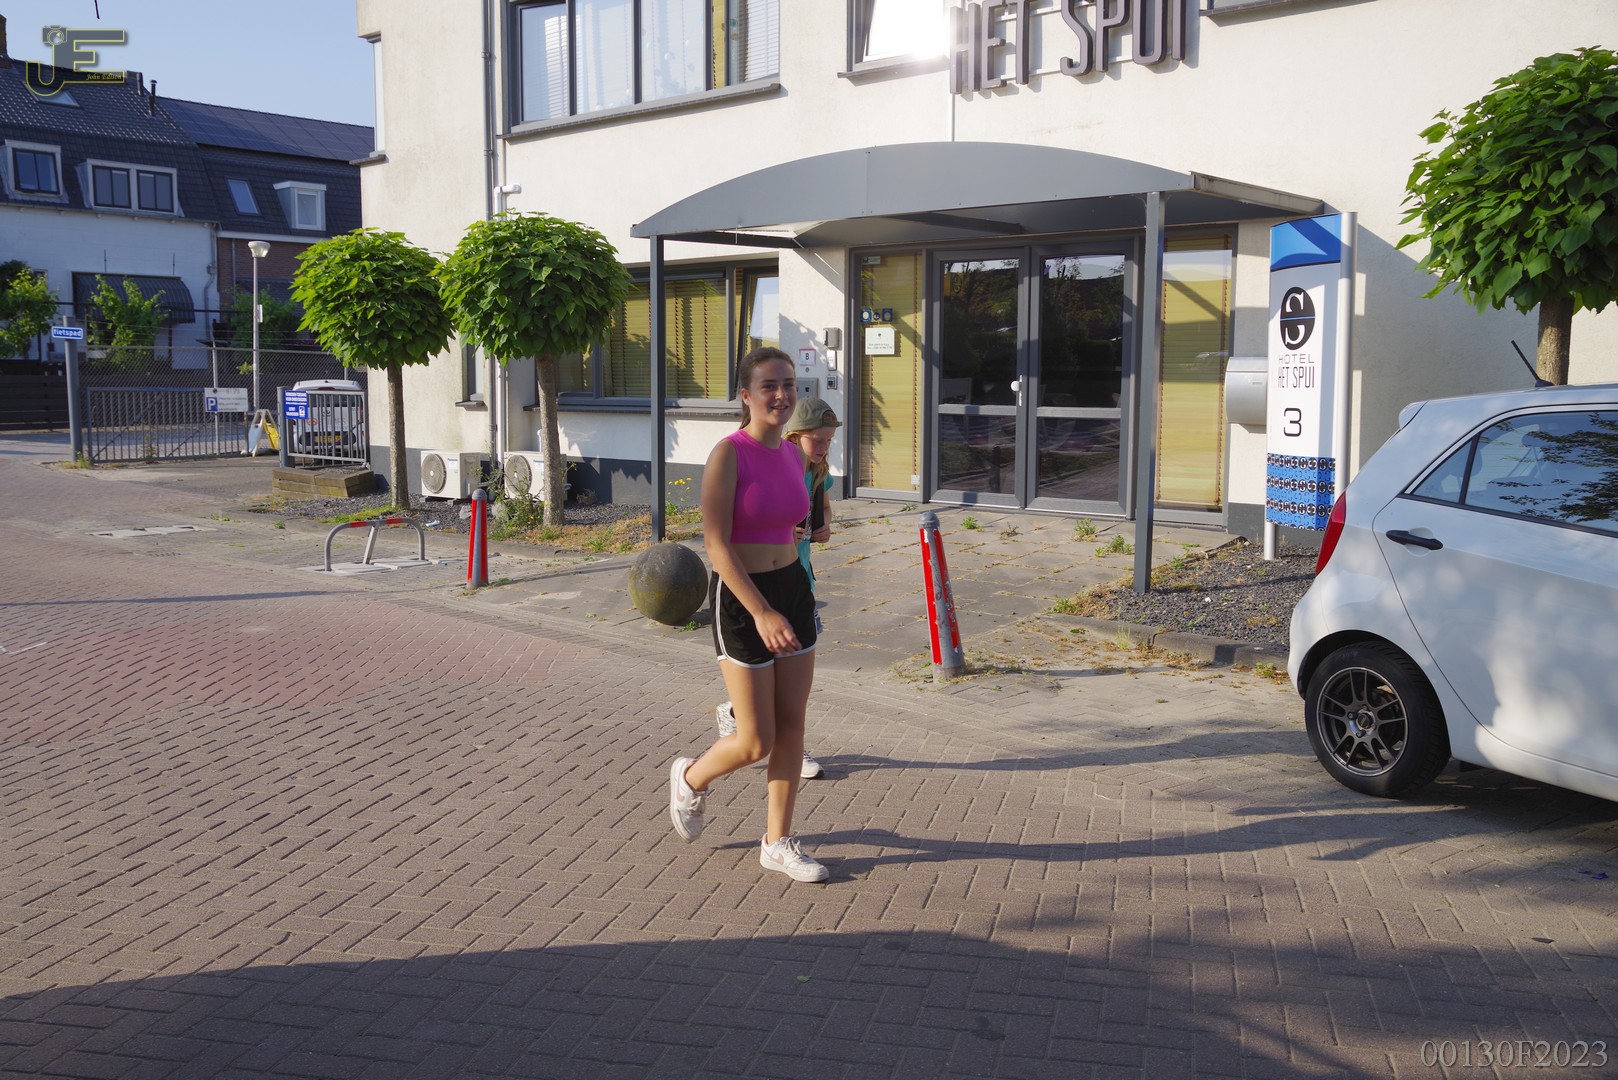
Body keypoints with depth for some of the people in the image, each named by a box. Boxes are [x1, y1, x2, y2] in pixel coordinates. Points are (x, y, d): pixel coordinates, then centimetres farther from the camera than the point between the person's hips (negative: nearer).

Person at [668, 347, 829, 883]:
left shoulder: (793, 454, 4)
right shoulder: (728, 455, -16)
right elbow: (717, 544, -20)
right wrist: (761, 612, -25)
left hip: (794, 590, 7)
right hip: (741, 598, -7)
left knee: (792, 725, 9)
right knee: (756, 742, 0)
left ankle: (777, 843, 22)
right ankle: (690, 778, 31)